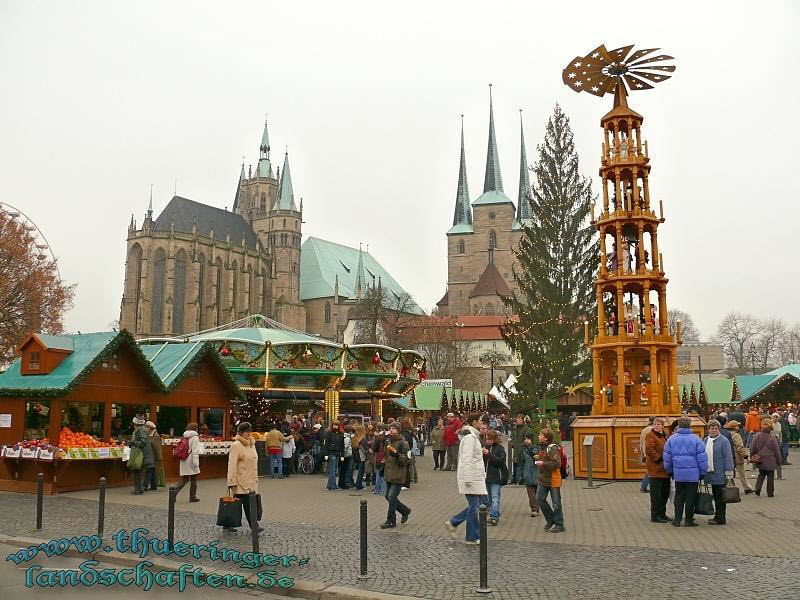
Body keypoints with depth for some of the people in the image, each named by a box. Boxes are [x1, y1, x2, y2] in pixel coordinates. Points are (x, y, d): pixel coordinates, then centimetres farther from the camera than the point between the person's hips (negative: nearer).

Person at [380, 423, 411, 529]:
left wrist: (396, 454, -25)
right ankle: (405, 511, 34)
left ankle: (391, 521, 9)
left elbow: (407, 460, -15)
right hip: (388, 474, 8)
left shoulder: (403, 443, -12)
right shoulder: (388, 441, 9)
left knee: (391, 498, -6)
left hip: (398, 476, -8)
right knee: (388, 497, 14)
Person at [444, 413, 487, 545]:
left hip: (476, 477, 10)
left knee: (481, 502, 13)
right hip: (471, 477, -10)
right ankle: (471, 538, 11)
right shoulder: (470, 437, -15)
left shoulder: (473, 436, 17)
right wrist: (468, 478, -22)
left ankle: (453, 522, 18)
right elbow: (467, 459, -20)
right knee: (474, 506, -1)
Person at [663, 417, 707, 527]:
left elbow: (667, 458, 7)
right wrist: (703, 472, 5)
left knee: (679, 496, 12)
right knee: (691, 496, 6)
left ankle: (677, 519, 14)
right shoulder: (696, 439, -6)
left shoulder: (671, 439, 2)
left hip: (678, 473, 3)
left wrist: (670, 471, 19)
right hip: (693, 473, -3)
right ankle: (689, 520, 12)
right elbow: (702, 458, -4)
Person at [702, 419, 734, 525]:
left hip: (720, 473, -6)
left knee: (720, 497, -1)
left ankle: (720, 518, 4)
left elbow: (728, 457, -9)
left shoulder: (724, 440, -7)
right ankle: (717, 516, 22)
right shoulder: (705, 440, 12)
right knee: (715, 496, 14)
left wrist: (729, 472, -12)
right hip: (710, 473, 6)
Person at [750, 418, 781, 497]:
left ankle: (757, 488, 2)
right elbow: (776, 450, -7)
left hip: (760, 460, 3)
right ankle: (770, 493, 15)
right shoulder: (772, 437, -15)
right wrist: (778, 460, 6)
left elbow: (752, 448, -1)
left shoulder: (756, 436, -8)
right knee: (770, 476, 11)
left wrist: (752, 457, 12)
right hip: (770, 461, -3)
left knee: (761, 474, 19)